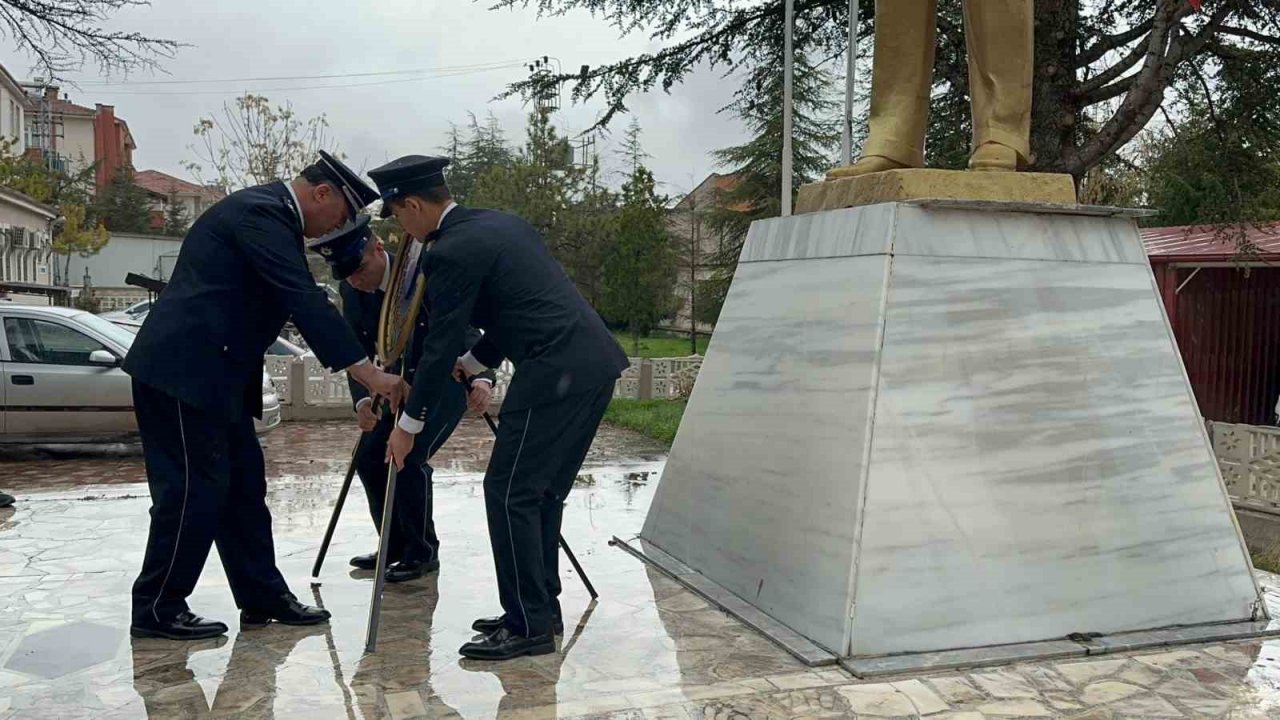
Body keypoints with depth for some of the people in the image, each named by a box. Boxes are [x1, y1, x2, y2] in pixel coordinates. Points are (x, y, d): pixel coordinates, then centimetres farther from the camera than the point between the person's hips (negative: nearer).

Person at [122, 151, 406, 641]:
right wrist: (367, 373, -27)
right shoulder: (261, 213, -16)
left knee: (243, 483, 11)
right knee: (194, 487, -4)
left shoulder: (267, 213, 17)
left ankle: (263, 597, 18)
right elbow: (305, 299, -24)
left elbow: (299, 299, 21)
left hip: (210, 370, 11)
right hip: (184, 368, -11)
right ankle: (156, 609, 8)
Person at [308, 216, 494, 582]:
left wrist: (481, 377, -43)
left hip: (447, 381, -7)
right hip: (400, 384, 7)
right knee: (368, 458, 2)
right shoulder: (351, 291, -7)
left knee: (409, 457, -21)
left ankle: (423, 553, -2)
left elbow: (465, 328, -25)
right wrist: (362, 399, -26)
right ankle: (395, 547, 21)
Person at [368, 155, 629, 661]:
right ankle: (540, 608, 25)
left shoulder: (452, 251, -8)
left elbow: (441, 343, -6)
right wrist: (470, 364, 32)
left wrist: (409, 424, 5)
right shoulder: (501, 223, 20)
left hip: (555, 373, -10)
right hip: (593, 363, 10)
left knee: (510, 493, -1)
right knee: (541, 491, 17)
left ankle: (529, 626, 4)